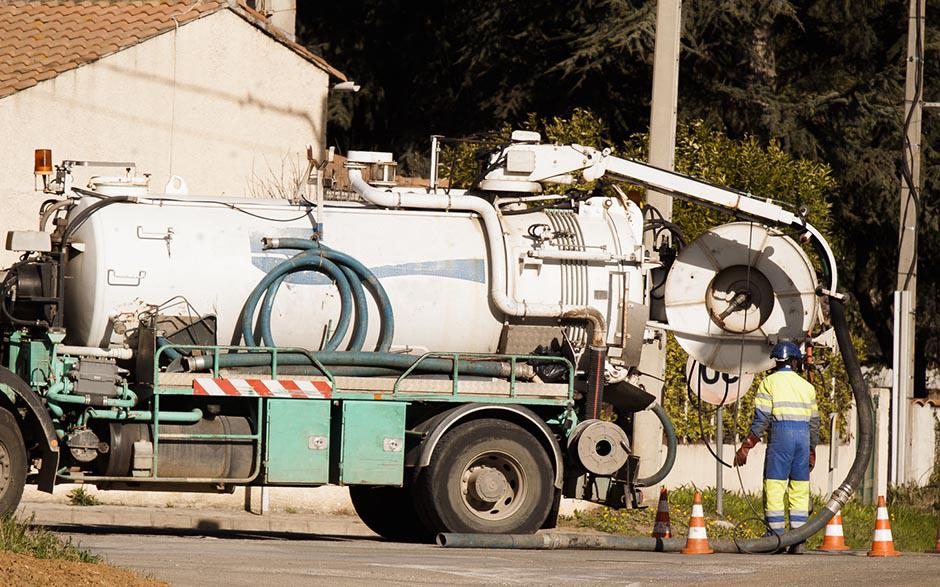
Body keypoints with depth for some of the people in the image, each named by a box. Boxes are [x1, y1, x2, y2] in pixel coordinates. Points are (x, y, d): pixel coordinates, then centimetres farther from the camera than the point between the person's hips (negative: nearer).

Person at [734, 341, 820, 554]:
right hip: (803, 437, 4)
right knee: (799, 489, 5)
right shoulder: (806, 386, 16)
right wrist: (812, 453, 26)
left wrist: (745, 448, -3)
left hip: (780, 434, -4)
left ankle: (776, 537, -9)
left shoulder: (769, 382, 3)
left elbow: (761, 419, -5)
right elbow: (814, 422, 17)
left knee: (774, 488, -3)